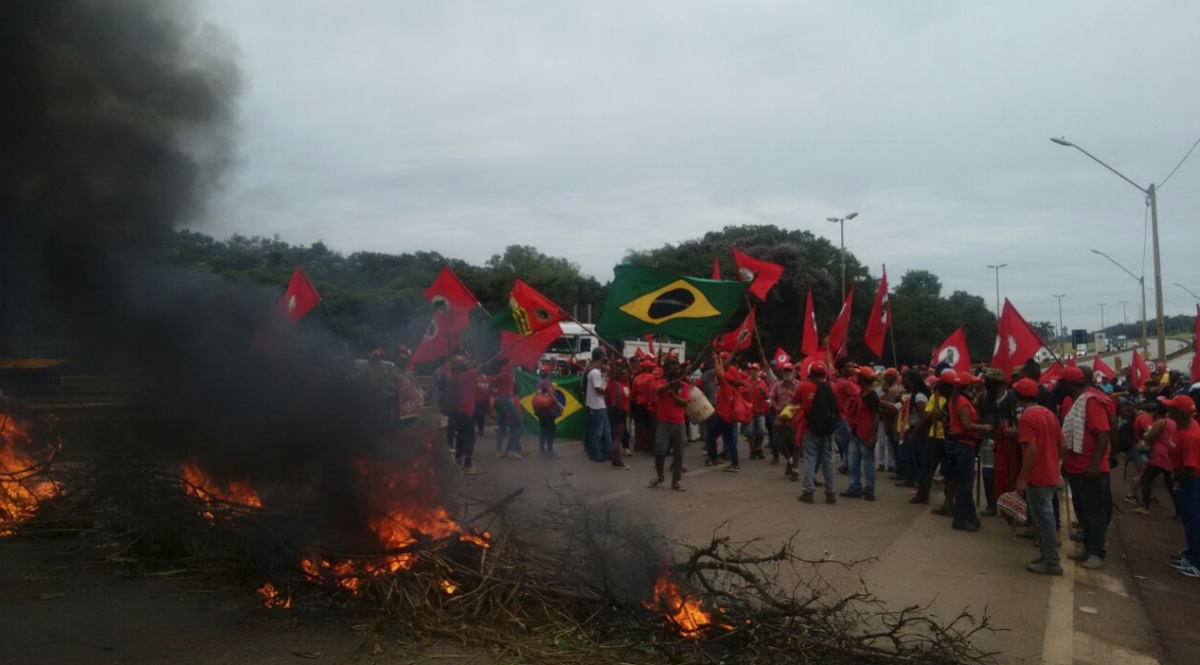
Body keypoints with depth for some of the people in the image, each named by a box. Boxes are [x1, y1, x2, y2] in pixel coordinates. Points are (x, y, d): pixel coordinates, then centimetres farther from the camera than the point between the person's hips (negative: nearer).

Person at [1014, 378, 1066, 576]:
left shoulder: (1027, 418, -16)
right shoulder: (1049, 414, 9)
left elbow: (1031, 450, -23)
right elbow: (1062, 446, 11)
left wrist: (1022, 479, -19)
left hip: (1037, 477, -8)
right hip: (1051, 475, 8)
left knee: (1043, 517, -2)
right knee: (1045, 515, 17)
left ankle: (1052, 562, 3)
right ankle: (1048, 556, 23)